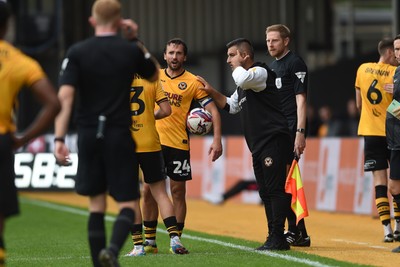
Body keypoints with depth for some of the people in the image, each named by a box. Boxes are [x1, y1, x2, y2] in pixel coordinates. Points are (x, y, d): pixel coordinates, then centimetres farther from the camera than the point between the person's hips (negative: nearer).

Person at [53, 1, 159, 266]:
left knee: (97, 204, 12)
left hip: (88, 135, 2)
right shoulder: (131, 51, 0)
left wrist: (59, 139, -13)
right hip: (120, 135, -2)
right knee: (128, 203, -1)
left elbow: (65, 97, -10)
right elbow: (155, 74, 21)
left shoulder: (77, 52, 0)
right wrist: (136, 41, 20)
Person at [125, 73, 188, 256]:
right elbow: (166, 110, -3)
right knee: (160, 193, 9)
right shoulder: (152, 79, 2)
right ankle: (174, 237, -4)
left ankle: (138, 245, 1)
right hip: (150, 144, 1)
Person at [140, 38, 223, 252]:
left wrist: (217, 140, -11)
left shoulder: (193, 82, 0)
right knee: (149, 190, 1)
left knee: (178, 191, 1)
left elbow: (213, 110, -1)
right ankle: (149, 241, 8)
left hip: (178, 143, -2)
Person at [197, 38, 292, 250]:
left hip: (274, 140, -11)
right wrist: (212, 92, 20)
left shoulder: (260, 72, -9)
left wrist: (238, 65, -10)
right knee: (265, 192, 11)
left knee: (275, 189, -12)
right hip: (258, 145, 11)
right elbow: (231, 105, 34)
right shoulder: (244, 83, 21)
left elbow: (243, 79, -31)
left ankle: (278, 237, -13)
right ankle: (273, 237, 15)